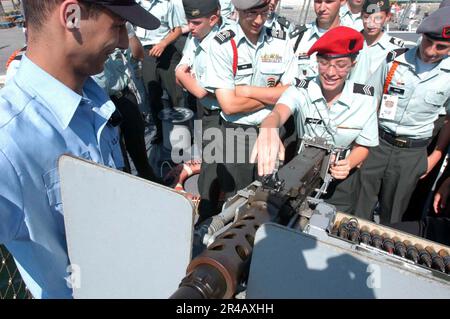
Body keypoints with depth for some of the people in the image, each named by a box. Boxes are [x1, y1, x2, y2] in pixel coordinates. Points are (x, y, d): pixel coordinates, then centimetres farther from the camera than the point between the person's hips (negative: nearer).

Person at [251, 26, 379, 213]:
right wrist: (269, 129, -64)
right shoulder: (300, 90, -18)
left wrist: (349, 163, -25)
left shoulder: (365, 99, -13)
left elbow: (362, 146, -2)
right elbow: (278, 113, -40)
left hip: (339, 180, 1)